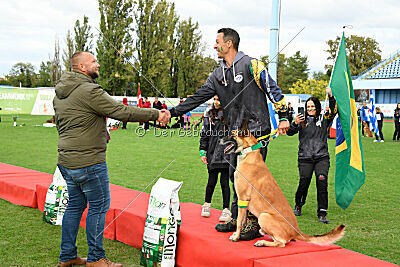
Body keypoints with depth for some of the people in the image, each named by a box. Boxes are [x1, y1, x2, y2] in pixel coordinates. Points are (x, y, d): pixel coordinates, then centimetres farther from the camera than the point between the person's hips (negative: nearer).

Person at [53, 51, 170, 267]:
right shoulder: (89, 91, -17)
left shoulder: (60, 93, 13)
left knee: (75, 205, 17)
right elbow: (122, 112, -18)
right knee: (98, 207, 2)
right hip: (89, 162, -9)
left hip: (67, 160, 9)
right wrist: (156, 114, -10)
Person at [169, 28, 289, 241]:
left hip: (257, 131, -7)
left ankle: (254, 223, 1)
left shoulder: (251, 64, -5)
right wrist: (172, 112, 6)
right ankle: (236, 219, 21)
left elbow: (273, 89, -4)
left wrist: (283, 117, -8)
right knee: (236, 176, 10)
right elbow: (198, 98, 13)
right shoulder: (217, 75, 14)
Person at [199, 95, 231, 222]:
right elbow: (204, 135, 10)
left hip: (226, 153, -2)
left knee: (224, 182, -1)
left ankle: (226, 210, 9)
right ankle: (207, 205, 28)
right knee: (212, 181, 5)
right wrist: (203, 152, 4)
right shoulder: (210, 116, 9)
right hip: (213, 153, 2)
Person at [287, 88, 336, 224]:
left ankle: (322, 213, -8)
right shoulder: (302, 120, 8)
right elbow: (289, 133, 0)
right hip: (305, 158, 0)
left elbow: (333, 111, -7)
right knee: (303, 183, 1)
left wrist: (331, 97, -19)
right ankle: (298, 205, 30)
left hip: (322, 157, 0)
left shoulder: (324, 119, 9)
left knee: (322, 181, -14)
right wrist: (295, 124, -20)